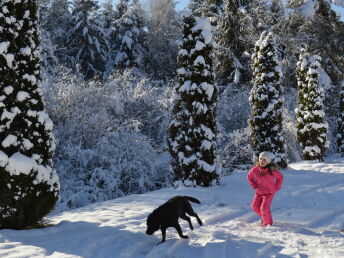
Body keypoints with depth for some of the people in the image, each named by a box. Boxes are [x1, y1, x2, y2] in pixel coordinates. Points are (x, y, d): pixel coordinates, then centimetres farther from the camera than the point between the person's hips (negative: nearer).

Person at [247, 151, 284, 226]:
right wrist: (254, 186, 4)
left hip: (269, 192, -4)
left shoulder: (272, 171, -18)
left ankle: (268, 224, 1)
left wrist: (276, 188, -3)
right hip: (259, 192, 4)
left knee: (264, 208, -18)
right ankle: (263, 217, 27)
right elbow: (249, 176, 11)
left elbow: (280, 177, 0)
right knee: (255, 206, -3)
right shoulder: (255, 169, -9)